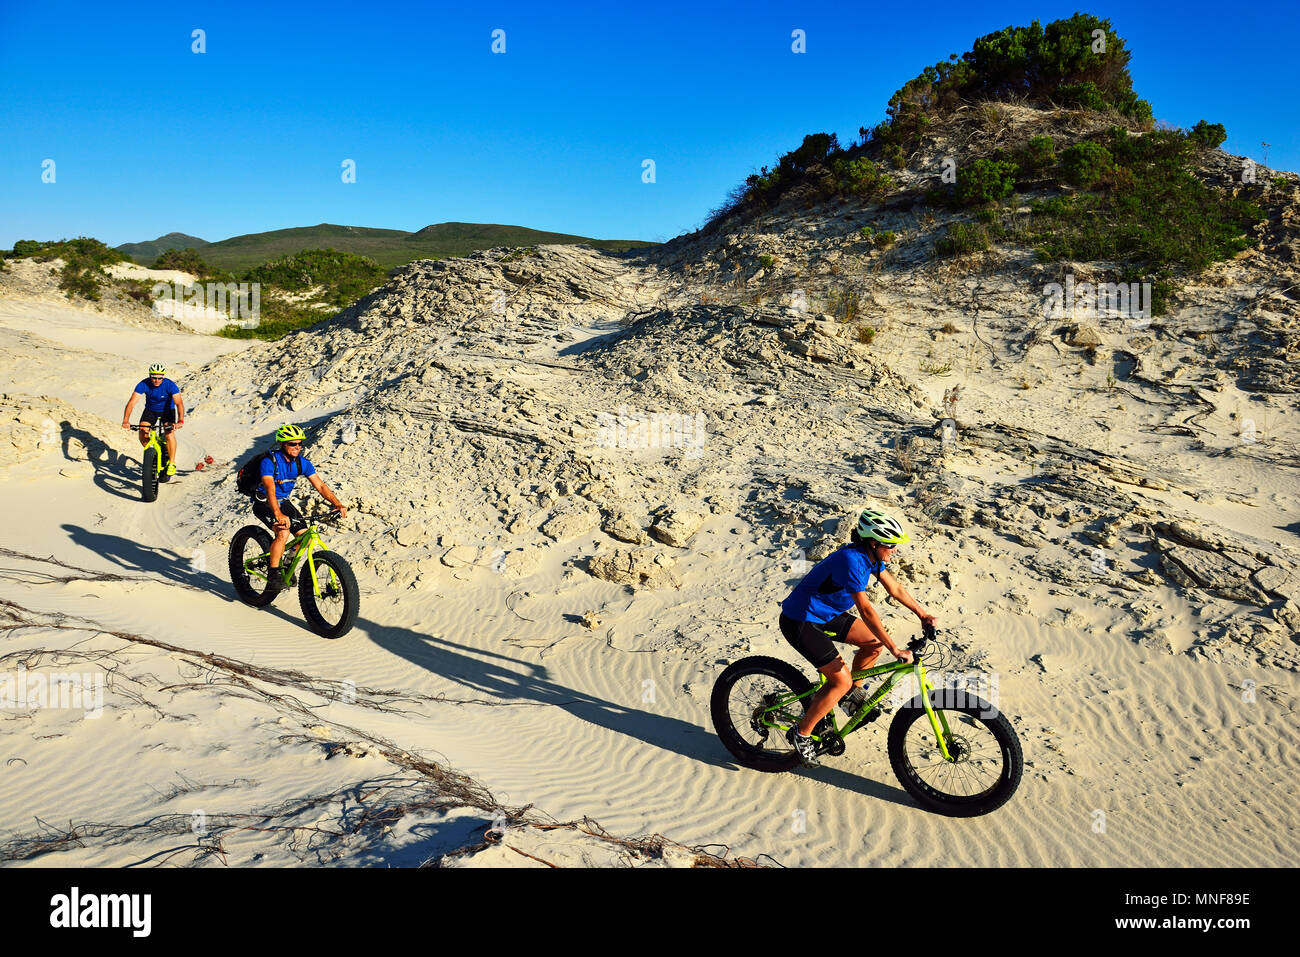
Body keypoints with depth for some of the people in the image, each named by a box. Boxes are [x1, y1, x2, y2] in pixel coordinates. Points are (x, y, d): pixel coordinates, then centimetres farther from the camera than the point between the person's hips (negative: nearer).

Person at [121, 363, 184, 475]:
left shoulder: (170, 385, -29)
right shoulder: (144, 384, -24)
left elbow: (179, 403, -38)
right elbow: (131, 402, -29)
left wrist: (180, 421, -53)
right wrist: (126, 421, -41)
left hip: (167, 410, -2)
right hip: (150, 410, 2)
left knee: (169, 434, -24)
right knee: (142, 435, -15)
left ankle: (171, 463, -9)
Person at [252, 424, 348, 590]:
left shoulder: (302, 463, -7)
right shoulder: (270, 461, -25)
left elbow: (320, 485, -9)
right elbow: (270, 489, -37)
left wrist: (338, 504, -22)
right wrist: (278, 514, -51)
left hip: (283, 502, 6)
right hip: (264, 503, -6)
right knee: (283, 533, -29)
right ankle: (273, 572, -14)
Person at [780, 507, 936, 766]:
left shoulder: (870, 555, -3)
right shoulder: (851, 560, -30)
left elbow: (894, 588, 11)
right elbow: (866, 611, -32)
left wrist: (922, 614, 12)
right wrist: (895, 650, -30)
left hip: (826, 614, 9)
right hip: (800, 622, -9)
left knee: (874, 642, 4)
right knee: (841, 680, -12)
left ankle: (852, 694, 24)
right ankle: (801, 734, 2)